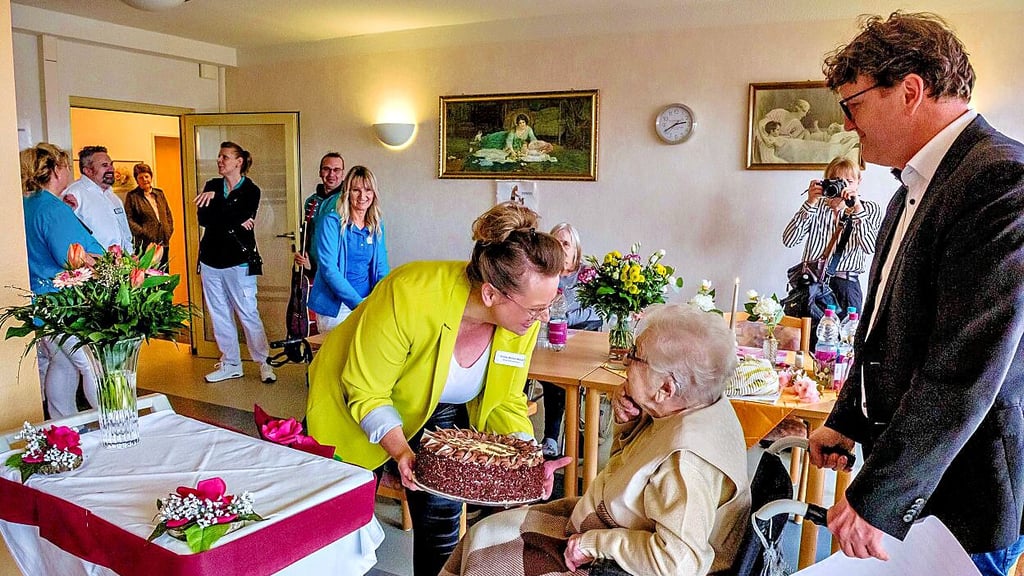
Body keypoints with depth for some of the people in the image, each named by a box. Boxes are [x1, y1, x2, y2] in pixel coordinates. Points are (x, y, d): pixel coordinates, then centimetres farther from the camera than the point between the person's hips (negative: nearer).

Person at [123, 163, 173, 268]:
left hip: (163, 243, 5)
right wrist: (142, 232, -16)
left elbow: (168, 213, 20)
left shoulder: (159, 193, 15)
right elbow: (129, 219, -7)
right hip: (144, 245, -5)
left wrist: (169, 230, 8)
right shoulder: (132, 196, 0)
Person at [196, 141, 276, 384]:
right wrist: (234, 222, -12)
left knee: (248, 313, -4)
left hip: (238, 260, -5)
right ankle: (231, 364, 19)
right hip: (211, 258, 5)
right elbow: (203, 219, -3)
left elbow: (238, 217, -19)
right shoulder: (212, 186, 10)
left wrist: (214, 198, -13)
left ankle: (264, 363, 8)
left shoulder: (251, 191, -2)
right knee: (219, 314, 9)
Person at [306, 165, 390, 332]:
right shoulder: (331, 222, -10)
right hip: (335, 307, -4)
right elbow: (329, 270, -17)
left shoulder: (377, 226, 6)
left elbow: (381, 268, 6)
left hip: (367, 303, 5)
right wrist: (358, 304, -25)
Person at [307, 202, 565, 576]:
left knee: (442, 518, 0)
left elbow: (504, 401, -9)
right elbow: (366, 392, -26)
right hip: (355, 409, -3)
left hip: (443, 414, 3)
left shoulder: (522, 318, -22)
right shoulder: (410, 297, -37)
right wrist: (400, 450, -37)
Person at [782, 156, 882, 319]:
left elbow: (870, 247, -12)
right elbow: (788, 241, -7)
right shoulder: (817, 206, 6)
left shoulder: (870, 209, 6)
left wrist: (857, 209, -19)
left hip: (845, 285, 0)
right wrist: (810, 204, -14)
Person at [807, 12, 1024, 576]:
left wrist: (875, 500, -22)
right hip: (902, 472, 8)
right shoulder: (915, 186, 10)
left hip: (960, 500, -8)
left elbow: (966, 371, -26)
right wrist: (845, 423, 15)